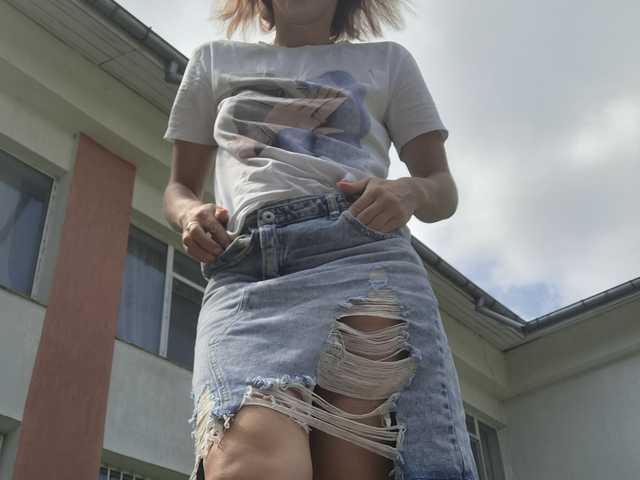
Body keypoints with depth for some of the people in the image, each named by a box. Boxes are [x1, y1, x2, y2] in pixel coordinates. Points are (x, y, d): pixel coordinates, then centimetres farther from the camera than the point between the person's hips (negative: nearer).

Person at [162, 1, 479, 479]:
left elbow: (443, 190, 21)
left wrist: (408, 192, -4)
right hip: (245, 273, 1)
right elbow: (180, 186, 30)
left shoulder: (388, 61, 27)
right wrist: (190, 214, 4)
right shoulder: (214, 60, 31)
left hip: (362, 255, 0)